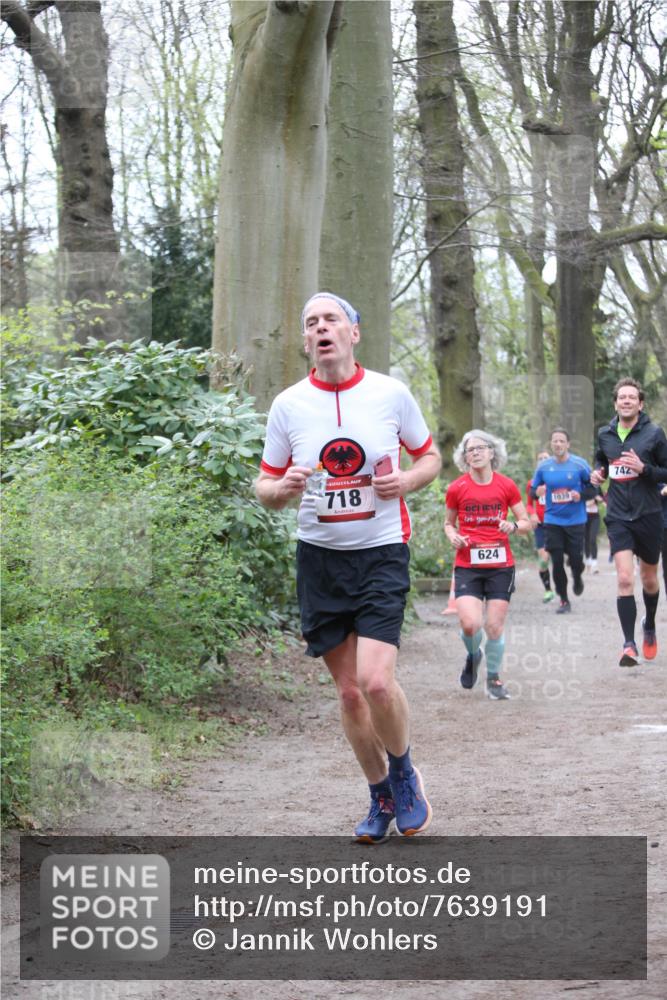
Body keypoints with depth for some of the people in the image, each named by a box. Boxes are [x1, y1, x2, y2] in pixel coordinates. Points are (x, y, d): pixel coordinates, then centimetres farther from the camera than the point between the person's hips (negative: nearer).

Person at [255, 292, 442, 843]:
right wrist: (285, 488, -14)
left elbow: (430, 455, 13)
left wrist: (407, 481, -9)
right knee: (348, 690, 5)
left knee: (376, 681, -17)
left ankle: (404, 773, 12)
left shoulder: (390, 392, -1)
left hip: (381, 553, -2)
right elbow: (265, 485, 9)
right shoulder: (288, 404, 2)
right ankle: (382, 797, 25)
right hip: (319, 556, 2)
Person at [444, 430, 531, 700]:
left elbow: (526, 523, 7)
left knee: (495, 627, -1)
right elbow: (449, 523, 14)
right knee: (470, 624, -16)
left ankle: (493, 678, 21)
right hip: (467, 566, 0)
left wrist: (513, 526, -14)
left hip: (500, 566, 1)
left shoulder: (507, 486, 1)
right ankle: (473, 655, 19)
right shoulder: (457, 488, 0)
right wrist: (453, 536, -7)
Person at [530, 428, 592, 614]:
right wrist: (537, 491, -13)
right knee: (557, 562, -1)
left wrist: (581, 494, -15)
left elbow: (593, 487, 3)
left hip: (575, 520, -1)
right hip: (553, 521, 2)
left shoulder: (580, 465, -5)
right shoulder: (543, 467, 1)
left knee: (576, 559, -4)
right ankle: (564, 601, 13)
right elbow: (533, 490, 9)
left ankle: (577, 579, 34)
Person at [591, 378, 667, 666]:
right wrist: (598, 473, 4)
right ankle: (629, 645, -14)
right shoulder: (605, 434, 5)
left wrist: (644, 468, -20)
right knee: (625, 580, -14)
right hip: (619, 517, 1)